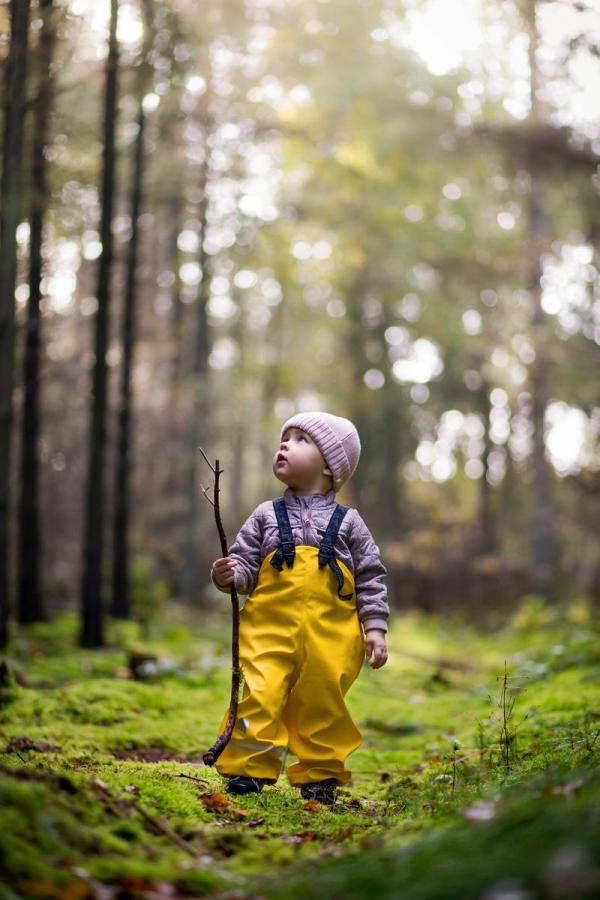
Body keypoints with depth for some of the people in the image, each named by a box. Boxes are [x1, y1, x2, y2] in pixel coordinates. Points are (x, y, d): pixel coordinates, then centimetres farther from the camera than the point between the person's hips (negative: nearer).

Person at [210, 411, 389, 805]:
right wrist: (227, 575, -14)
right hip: (270, 629, 0)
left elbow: (371, 579, 8)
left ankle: (320, 777, 20)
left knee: (323, 703, 5)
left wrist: (375, 628, 1)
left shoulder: (347, 522, 8)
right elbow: (246, 565, 8)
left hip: (329, 636, 0)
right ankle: (248, 770, -4)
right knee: (259, 695, -13)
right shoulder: (266, 516, 11)